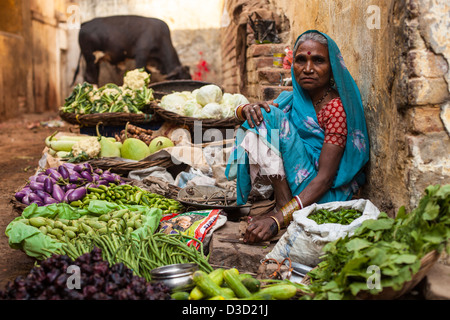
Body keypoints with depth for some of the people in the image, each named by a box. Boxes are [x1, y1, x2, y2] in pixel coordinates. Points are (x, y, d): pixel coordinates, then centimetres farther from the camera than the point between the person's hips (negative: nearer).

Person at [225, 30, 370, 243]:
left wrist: (279, 219, -36)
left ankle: (282, 208, -23)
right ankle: (283, 201, -15)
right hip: (292, 180, 7)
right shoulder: (293, 99, 6)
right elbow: (241, 111, 6)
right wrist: (247, 109, -22)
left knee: (270, 118, -19)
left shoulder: (337, 107, -16)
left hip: (327, 192, -7)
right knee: (260, 117, -8)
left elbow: (325, 177, -25)